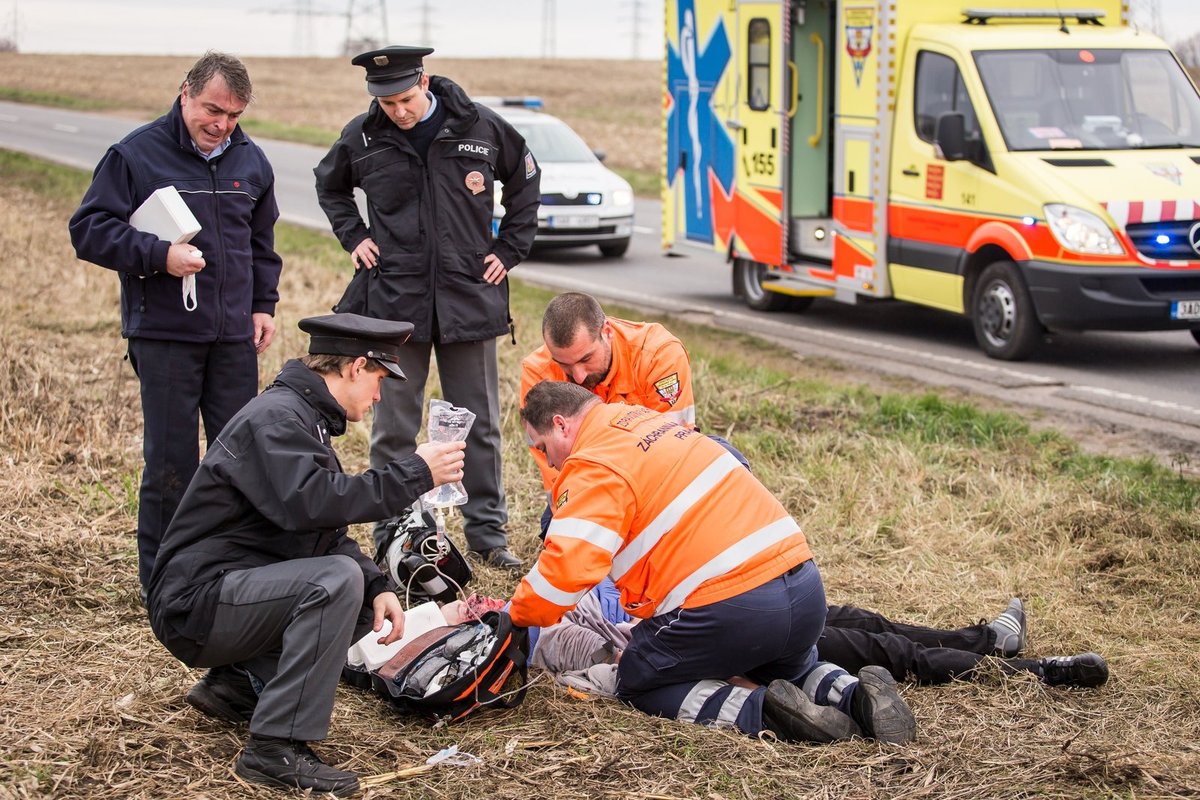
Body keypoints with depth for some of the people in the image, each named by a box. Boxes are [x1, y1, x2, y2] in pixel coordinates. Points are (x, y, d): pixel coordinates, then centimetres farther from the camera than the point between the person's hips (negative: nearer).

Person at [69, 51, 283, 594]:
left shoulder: (250, 161, 10)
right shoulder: (136, 155, -7)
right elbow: (89, 230, -9)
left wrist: (264, 304, 14)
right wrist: (158, 255, -19)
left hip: (234, 334, 5)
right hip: (164, 332, -5)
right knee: (171, 458, -2)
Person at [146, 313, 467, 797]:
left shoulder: (304, 419, 16)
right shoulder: (276, 417, -16)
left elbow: (328, 532, 15)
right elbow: (310, 503, -34)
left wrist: (378, 588, -2)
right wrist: (414, 474, -28)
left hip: (231, 593, 10)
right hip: (196, 603, -10)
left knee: (367, 601, 9)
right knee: (337, 581, -28)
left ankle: (238, 683, 8)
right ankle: (277, 748, -25)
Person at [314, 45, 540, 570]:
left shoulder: (480, 128, -2)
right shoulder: (362, 137, -1)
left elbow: (525, 180, 14)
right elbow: (330, 186, 20)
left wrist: (509, 249, 8)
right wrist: (353, 236, 6)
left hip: (469, 296, 0)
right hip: (393, 299, 0)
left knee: (479, 424, 8)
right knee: (393, 427, 3)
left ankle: (487, 531, 18)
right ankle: (393, 538, 12)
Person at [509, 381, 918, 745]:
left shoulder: (593, 468, -6)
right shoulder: (652, 423, 21)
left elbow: (565, 569, -17)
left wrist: (518, 618, 0)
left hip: (729, 606, -8)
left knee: (636, 686, 15)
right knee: (791, 669, 38)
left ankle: (760, 710, -8)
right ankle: (854, 695, 5)